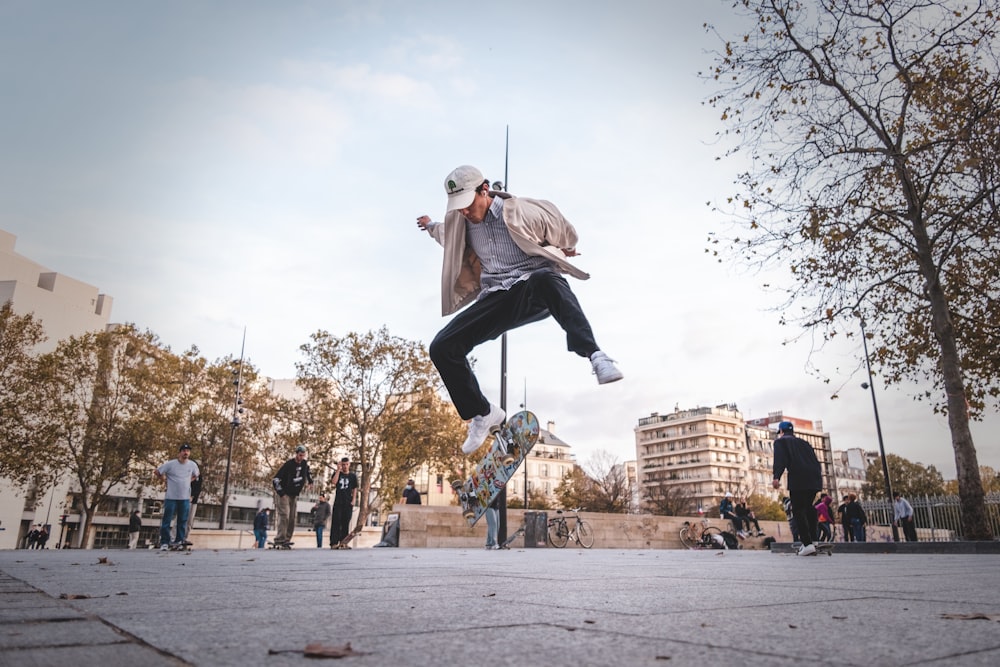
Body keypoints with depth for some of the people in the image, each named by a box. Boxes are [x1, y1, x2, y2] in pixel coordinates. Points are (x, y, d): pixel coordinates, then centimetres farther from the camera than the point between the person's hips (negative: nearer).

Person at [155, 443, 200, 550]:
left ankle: (179, 541, 15)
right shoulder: (170, 464, -10)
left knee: (182, 521, 6)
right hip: (171, 497, -3)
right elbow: (157, 472, 1)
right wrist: (165, 479, 3)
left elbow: (196, 475, 20)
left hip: (185, 498, 3)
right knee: (166, 520, -1)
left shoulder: (193, 465, 0)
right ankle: (164, 542, 5)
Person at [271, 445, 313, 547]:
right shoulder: (288, 464, -19)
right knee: (284, 515, -19)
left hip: (294, 495, 7)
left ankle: (286, 540, 7)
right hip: (283, 494, -7)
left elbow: (307, 472, 27)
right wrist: (280, 492, -20)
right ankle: (279, 539, -20)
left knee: (293, 517, 2)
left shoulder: (305, 464, 0)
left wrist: (310, 481, 16)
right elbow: (276, 479, -19)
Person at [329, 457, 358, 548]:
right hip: (338, 502, -1)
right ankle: (334, 543, -9)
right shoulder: (337, 474, 10)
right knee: (336, 522, -7)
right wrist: (338, 470, -9)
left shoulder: (353, 476, 10)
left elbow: (355, 489, 10)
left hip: (348, 503, 1)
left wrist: (353, 500, -1)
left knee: (346, 523, 2)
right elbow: (333, 482, -10)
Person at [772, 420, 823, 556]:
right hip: (815, 479, 6)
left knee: (798, 510, -3)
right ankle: (810, 539, 17)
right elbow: (815, 460, 21)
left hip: (798, 479, -6)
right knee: (808, 507, 20)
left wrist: (776, 476, -18)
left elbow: (780, 459, -6)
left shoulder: (780, 441, 12)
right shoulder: (803, 442, 30)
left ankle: (808, 544, -15)